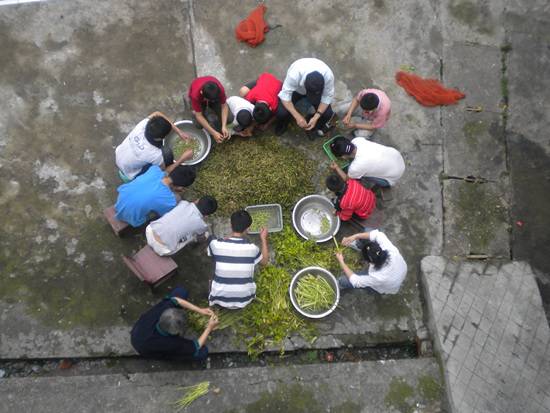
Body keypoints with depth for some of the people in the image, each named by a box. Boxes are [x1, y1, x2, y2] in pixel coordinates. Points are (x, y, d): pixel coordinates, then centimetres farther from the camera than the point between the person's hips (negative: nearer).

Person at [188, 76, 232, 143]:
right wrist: (213, 133, -42)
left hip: (215, 96, 2)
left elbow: (224, 105, -28)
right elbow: (199, 116, -36)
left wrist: (224, 126, -40)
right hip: (199, 98, -2)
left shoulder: (220, 89, -39)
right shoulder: (195, 95, -42)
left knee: (229, 118, -15)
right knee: (199, 125, -24)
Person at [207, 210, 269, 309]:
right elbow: (264, 261, 7)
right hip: (244, 299, 0)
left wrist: (228, 238, 15)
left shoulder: (215, 244, -16)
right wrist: (264, 239, 16)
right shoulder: (251, 248, -16)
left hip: (220, 298, 0)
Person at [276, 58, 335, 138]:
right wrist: (298, 117, -41)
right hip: (296, 89, -1)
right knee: (282, 113, -23)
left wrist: (316, 117, -34)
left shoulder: (328, 75, -38)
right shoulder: (294, 74, -43)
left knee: (328, 113, -20)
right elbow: (285, 95, -33)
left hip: (318, 89, 1)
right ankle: (282, 125, 15)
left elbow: (328, 97, -24)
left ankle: (310, 127, 12)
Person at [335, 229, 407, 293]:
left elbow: (355, 281, -29)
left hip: (384, 288, -4)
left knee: (343, 280, -6)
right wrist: (355, 236, -30)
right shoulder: (392, 250, -38)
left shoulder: (378, 277, -46)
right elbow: (377, 234, -23)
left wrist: (341, 262, -22)